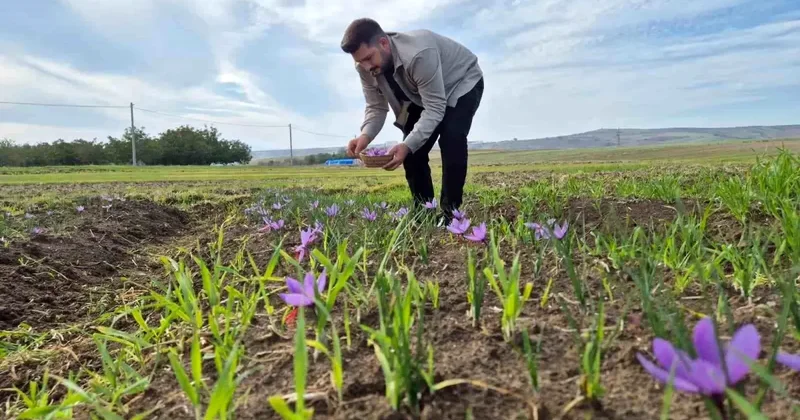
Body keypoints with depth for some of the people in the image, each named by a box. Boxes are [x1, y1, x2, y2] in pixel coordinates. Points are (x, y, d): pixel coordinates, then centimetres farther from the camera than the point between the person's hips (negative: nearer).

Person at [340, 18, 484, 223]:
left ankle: (451, 212, -19)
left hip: (462, 84, -7)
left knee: (451, 139, -29)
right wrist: (365, 136, -34)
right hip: (422, 96, 7)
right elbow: (376, 107, -12)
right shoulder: (366, 68, -19)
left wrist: (408, 144, -51)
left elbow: (435, 108, -39)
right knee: (412, 150, -6)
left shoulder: (418, 54, -41)